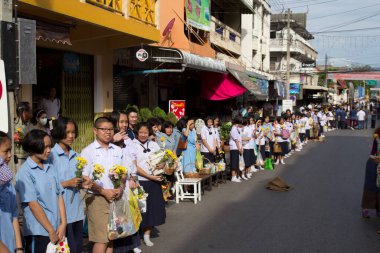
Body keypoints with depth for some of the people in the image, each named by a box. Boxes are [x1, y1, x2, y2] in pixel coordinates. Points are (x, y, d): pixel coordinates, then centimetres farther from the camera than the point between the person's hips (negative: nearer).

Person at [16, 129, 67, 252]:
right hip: (38, 233, -5)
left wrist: (63, 224, -3)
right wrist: (51, 231, -11)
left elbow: (59, 195, 5)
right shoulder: (25, 172, -9)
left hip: (57, 229, 5)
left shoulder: (50, 167, 7)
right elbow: (33, 204, -13)